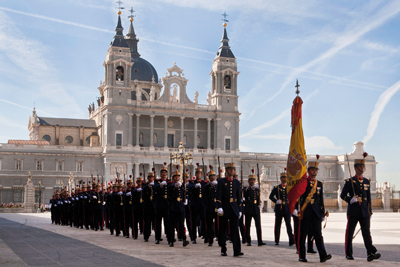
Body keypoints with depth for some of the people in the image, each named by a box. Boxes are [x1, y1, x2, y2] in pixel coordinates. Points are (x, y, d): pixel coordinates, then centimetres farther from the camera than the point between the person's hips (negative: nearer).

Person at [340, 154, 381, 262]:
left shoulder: (367, 182, 13)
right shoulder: (350, 181, -1)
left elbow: (369, 198, 16)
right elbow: (343, 195, -2)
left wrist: (370, 211, 13)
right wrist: (350, 200, -20)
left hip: (364, 212, 3)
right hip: (353, 212, -3)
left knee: (366, 232, -6)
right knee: (349, 233, 3)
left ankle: (371, 253, -12)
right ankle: (348, 254, 14)